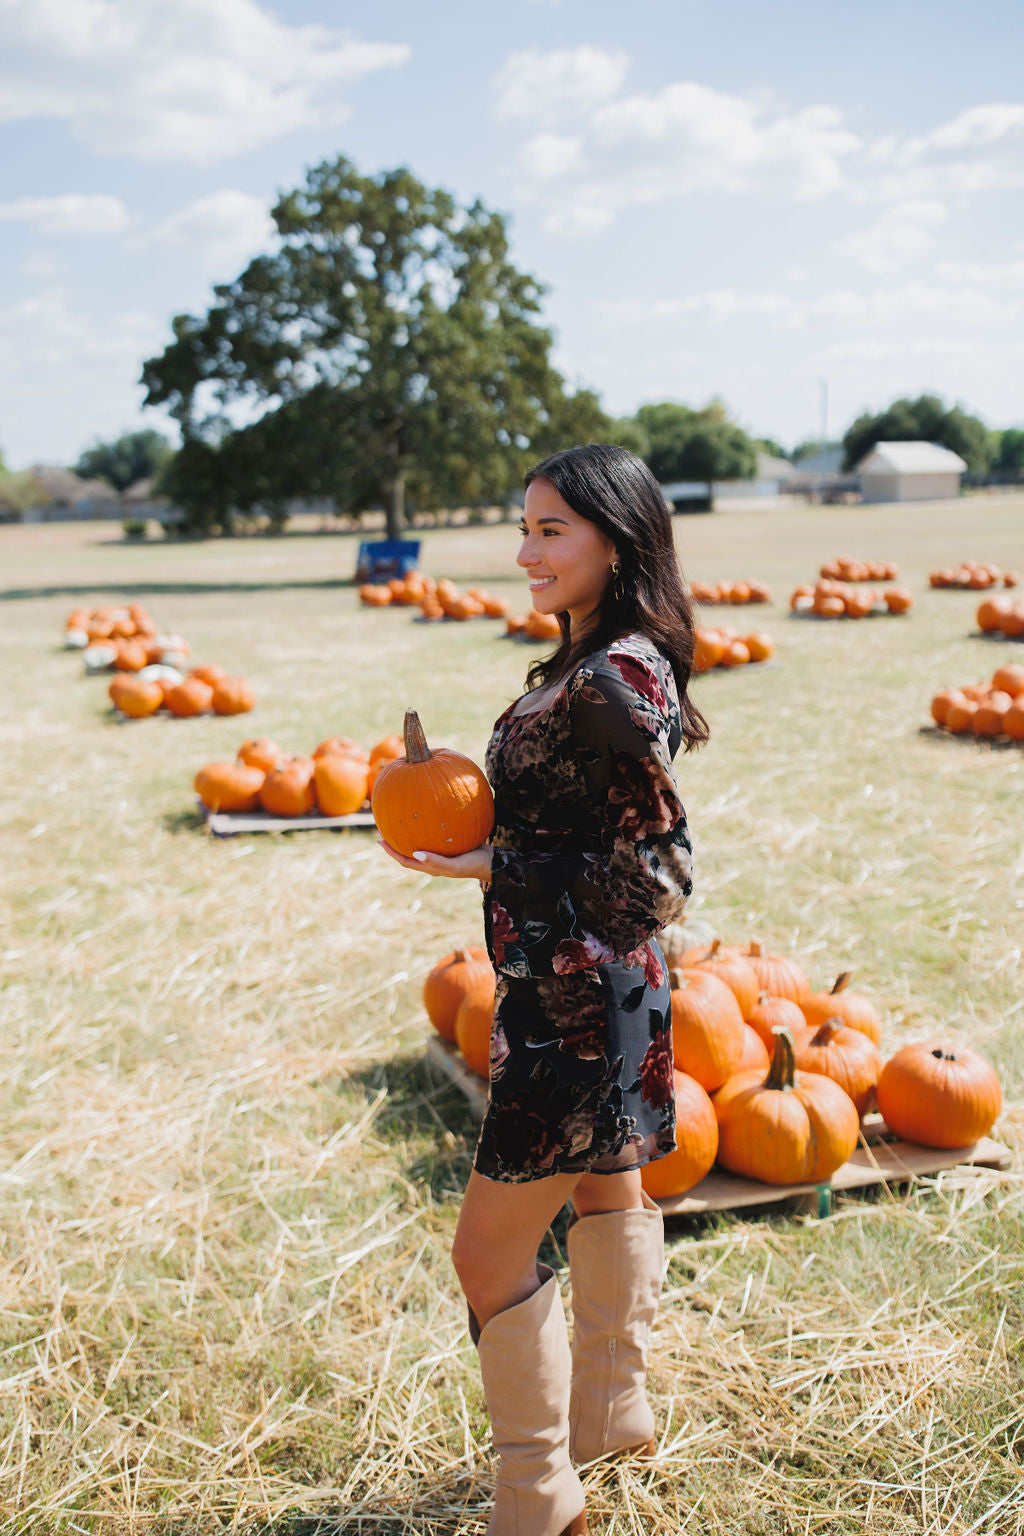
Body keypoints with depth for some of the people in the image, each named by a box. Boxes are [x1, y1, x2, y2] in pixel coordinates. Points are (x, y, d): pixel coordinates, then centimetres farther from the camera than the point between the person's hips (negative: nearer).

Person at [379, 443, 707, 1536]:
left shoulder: (614, 681, -24)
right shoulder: (589, 663, 6)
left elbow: (651, 872, -22)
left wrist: (489, 869, -18)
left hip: (582, 997, -11)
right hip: (584, 985, 11)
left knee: (490, 1249, 1)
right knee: (606, 1188, 25)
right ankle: (609, 1414, 48)